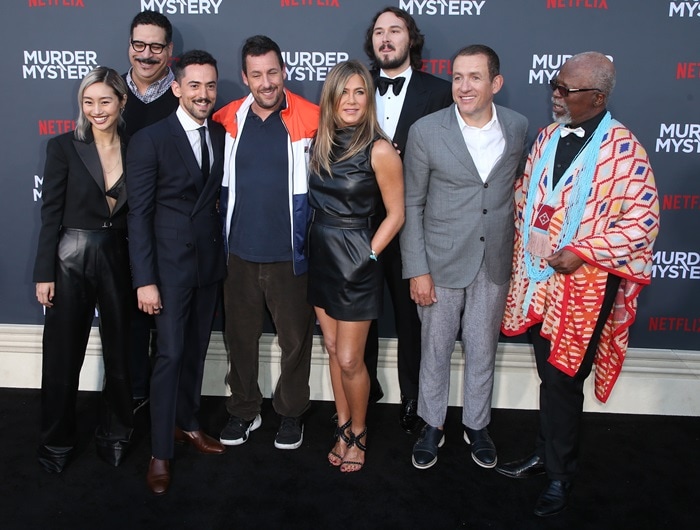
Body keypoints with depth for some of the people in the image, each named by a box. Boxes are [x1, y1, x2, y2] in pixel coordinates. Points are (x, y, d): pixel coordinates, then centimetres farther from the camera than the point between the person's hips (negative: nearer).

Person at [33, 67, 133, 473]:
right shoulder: (64, 147, -4)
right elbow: (51, 214, -5)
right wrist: (45, 273, -7)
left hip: (119, 260, 2)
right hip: (71, 260, -2)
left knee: (121, 352, 12)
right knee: (63, 356, 9)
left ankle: (116, 434, 32)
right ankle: (58, 440, 29)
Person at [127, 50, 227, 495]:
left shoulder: (223, 136, 5)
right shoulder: (150, 140, -9)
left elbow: (224, 195, 9)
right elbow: (139, 215, -11)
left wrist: (227, 253, 2)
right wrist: (145, 280, -14)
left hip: (211, 261, 5)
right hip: (170, 263, -4)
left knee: (196, 349, 15)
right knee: (171, 354, -2)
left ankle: (187, 423, 35)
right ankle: (161, 452, 13)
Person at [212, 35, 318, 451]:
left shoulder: (310, 120, -6)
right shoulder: (228, 120, 4)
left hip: (290, 255, -3)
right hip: (240, 253, 3)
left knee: (296, 338, 9)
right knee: (240, 336, 14)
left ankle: (292, 413, 30)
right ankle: (244, 410, 33)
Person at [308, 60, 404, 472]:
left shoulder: (379, 150, -14)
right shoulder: (320, 143, 3)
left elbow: (395, 213, -9)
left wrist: (367, 255, -10)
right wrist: (317, 243, 3)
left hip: (356, 263, -6)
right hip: (321, 254, 6)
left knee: (349, 360, 1)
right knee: (333, 349, 15)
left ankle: (358, 433, 26)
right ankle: (343, 427, 33)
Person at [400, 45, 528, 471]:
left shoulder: (518, 127, -3)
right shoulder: (426, 131, -10)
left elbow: (517, 187, 9)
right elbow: (412, 204, -6)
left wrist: (519, 257, 7)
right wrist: (417, 270, -9)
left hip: (495, 263, 2)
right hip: (442, 261, -2)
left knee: (483, 350, 16)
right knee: (435, 350, 13)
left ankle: (477, 424, 37)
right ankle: (433, 425, 34)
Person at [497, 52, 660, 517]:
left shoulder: (623, 149, -14)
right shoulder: (549, 136, 6)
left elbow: (643, 220, -15)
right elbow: (524, 191, 17)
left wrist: (582, 251, -19)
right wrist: (530, 232, 0)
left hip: (585, 284, -6)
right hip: (538, 279, 6)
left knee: (563, 382, 3)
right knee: (549, 375, 18)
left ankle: (560, 476, 24)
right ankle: (545, 454, 37)